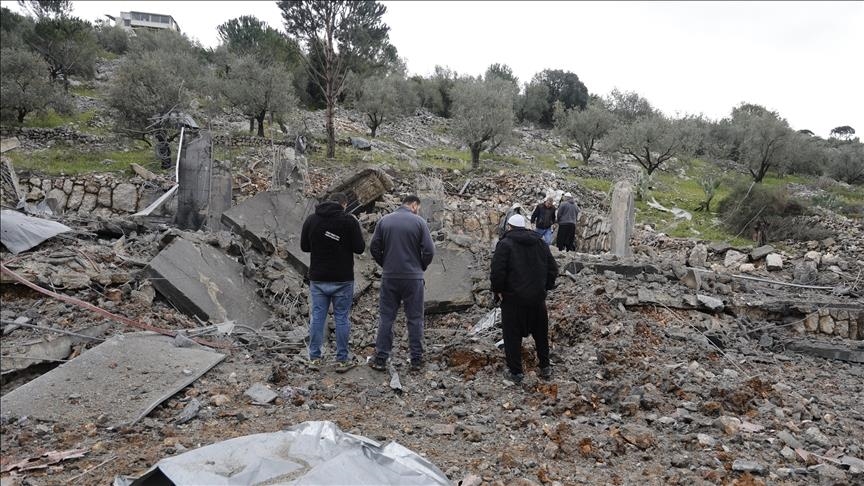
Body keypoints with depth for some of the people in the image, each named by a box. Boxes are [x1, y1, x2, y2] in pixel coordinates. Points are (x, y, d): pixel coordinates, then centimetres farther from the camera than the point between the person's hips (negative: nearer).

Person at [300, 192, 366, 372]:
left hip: (318, 279, 3)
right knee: (342, 318, 5)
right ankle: (342, 360, 10)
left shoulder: (311, 219, 3)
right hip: (343, 279, -3)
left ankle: (314, 358, 14)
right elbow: (359, 248, -8)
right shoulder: (349, 220, -9)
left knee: (317, 317, 10)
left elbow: (304, 247, 9)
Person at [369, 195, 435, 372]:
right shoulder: (419, 222, -5)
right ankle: (416, 360, 12)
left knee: (386, 317, 9)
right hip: (413, 278, -2)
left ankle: (380, 359, 10)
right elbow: (429, 250, -8)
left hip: (389, 277, 2)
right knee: (415, 319, 7)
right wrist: (421, 267, 8)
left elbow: (374, 248, 3)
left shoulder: (384, 220, 3)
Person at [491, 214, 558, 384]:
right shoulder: (541, 243, 7)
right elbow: (553, 269, 8)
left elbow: (497, 271, -18)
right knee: (541, 333, 19)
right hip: (538, 298, 5)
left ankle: (515, 372, 12)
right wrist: (545, 287, 15)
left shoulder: (505, 244, -10)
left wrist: (498, 290, -5)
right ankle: (545, 368, 28)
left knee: (512, 335, 6)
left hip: (513, 299, -5)